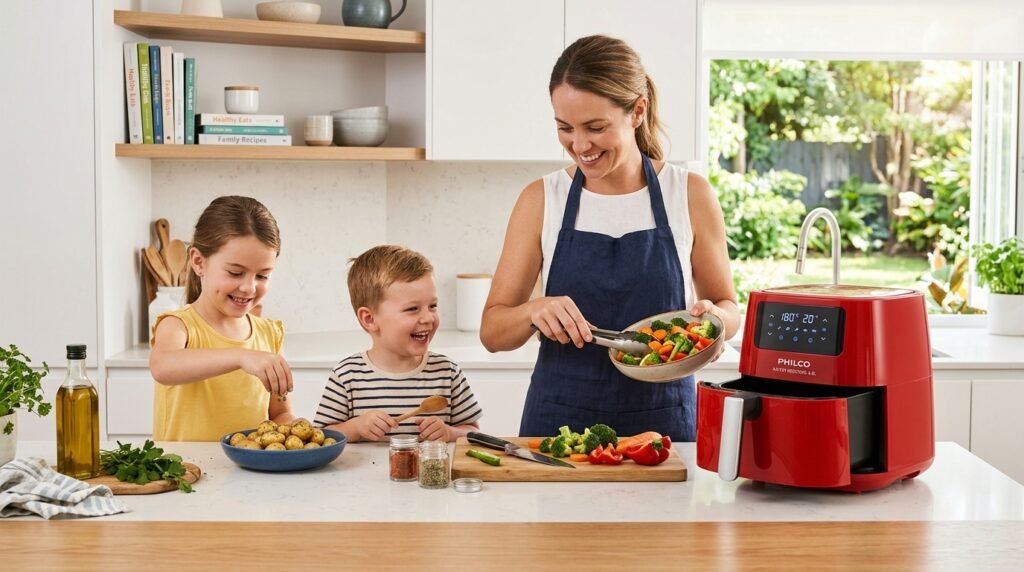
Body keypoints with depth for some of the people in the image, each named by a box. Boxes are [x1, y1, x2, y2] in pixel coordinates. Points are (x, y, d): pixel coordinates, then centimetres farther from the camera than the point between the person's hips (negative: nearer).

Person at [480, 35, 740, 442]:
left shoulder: (690, 195, -3)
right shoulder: (541, 200, -1)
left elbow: (728, 308, 8)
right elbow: (492, 331, 0)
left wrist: (712, 318, -14)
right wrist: (534, 311, -20)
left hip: (661, 421, -1)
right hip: (559, 422, 1)